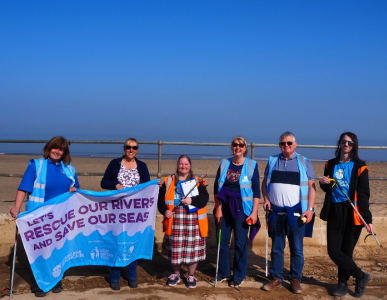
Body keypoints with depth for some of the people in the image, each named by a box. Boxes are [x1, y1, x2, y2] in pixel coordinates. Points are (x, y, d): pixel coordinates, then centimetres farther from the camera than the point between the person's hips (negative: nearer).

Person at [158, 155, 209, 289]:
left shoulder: (197, 181, 7)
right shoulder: (168, 181, 11)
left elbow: (205, 198, -4)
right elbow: (161, 199, 10)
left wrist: (192, 200, -20)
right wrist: (164, 211, -8)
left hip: (193, 220, -1)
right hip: (174, 219, 1)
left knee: (192, 248, 2)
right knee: (175, 248, 6)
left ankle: (191, 275, 20)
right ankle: (176, 274, 27)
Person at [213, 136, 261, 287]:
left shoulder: (252, 165, -1)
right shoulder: (224, 164, 6)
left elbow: (256, 191, -3)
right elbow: (216, 188, 7)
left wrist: (254, 212, -10)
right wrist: (218, 208, -1)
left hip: (242, 209, -3)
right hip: (225, 208, 3)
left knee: (241, 243, 3)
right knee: (222, 241, 8)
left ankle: (239, 276, 18)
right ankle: (224, 272, 25)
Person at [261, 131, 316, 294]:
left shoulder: (304, 162, 4)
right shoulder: (272, 161, 12)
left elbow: (311, 186, 1)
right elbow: (265, 182, 16)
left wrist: (310, 208, -9)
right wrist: (266, 198, -2)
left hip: (296, 213, -2)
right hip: (276, 212, 2)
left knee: (297, 249, 3)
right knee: (276, 247, 9)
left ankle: (295, 279, 16)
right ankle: (276, 279, 19)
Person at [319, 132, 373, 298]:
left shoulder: (359, 167, -3)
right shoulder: (330, 165, 9)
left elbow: (363, 195, -4)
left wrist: (368, 219, -10)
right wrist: (324, 184, -6)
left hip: (352, 214, -4)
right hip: (334, 212, 4)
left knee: (346, 251, 2)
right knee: (334, 251, -1)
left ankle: (343, 282, 23)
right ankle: (361, 276, 17)